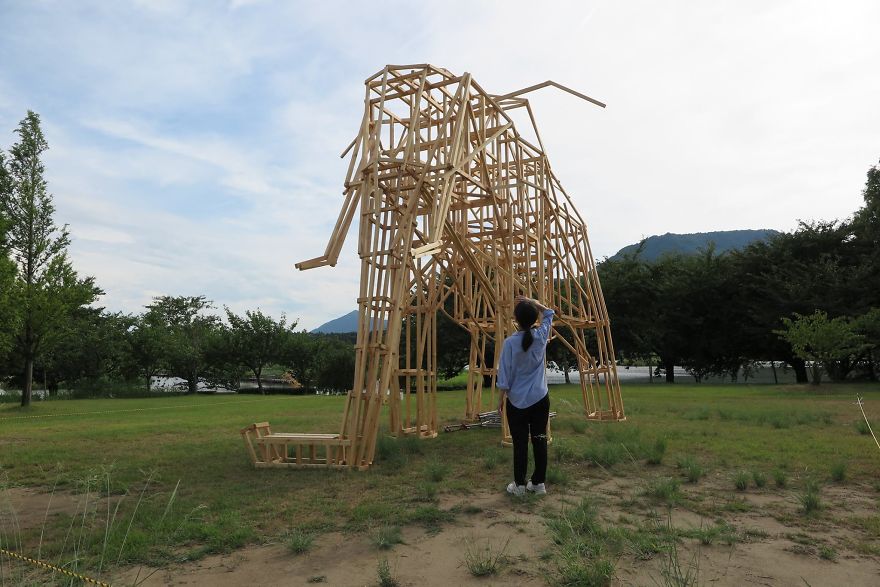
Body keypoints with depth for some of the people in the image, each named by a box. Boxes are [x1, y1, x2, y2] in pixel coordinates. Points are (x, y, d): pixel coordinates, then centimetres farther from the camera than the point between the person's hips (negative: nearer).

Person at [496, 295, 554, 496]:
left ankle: (519, 485, 13)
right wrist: (532, 302, 7)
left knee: (520, 443, 4)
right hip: (540, 399, 3)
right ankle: (538, 483, 18)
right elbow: (549, 313, 16)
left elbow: (505, 375, -8)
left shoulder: (510, 342, -13)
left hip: (517, 401, -3)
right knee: (540, 440, 10)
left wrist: (501, 398, 2)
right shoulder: (541, 335, -5)